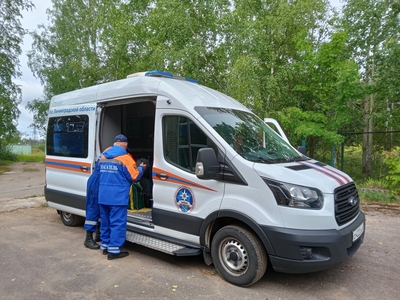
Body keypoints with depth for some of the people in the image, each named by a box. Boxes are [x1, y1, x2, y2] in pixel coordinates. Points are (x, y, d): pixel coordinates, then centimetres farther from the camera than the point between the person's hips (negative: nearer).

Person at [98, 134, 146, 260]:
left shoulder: (104, 156, 13)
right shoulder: (125, 158, -9)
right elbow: (134, 177, -8)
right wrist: (141, 168, 11)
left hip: (103, 195, 7)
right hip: (118, 196, -7)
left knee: (105, 221, 17)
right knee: (117, 223, 0)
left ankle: (105, 245, 28)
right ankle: (114, 250, 3)